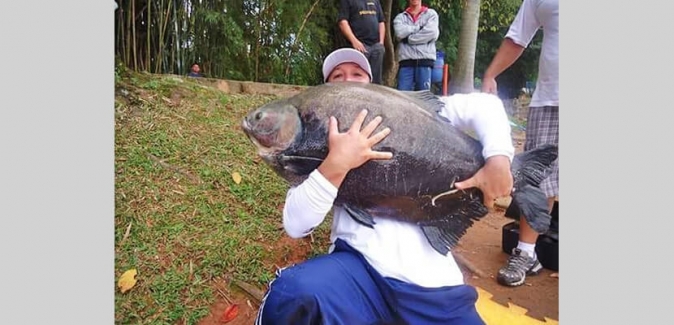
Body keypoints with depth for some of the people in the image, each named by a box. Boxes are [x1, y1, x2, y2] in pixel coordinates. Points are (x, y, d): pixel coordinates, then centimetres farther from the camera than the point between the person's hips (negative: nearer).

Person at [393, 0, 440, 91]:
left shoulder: (431, 14, 13)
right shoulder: (400, 17, 16)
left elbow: (432, 33, -6)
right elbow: (400, 32, -5)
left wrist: (408, 39, -2)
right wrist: (419, 27, 0)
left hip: (425, 60, -1)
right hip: (406, 60, 1)